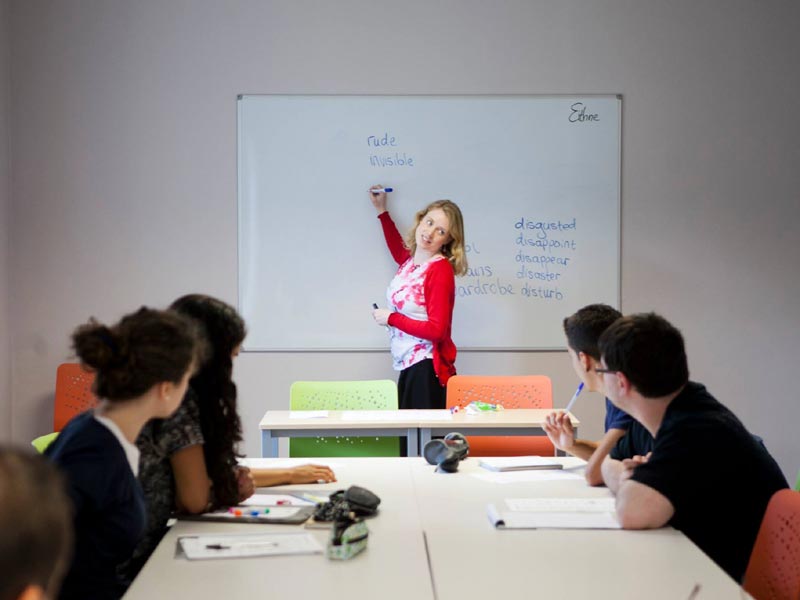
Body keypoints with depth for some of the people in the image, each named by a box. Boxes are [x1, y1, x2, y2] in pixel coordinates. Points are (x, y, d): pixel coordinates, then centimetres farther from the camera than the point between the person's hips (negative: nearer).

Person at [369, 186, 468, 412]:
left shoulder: (441, 270, -14)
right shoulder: (410, 260, 8)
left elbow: (436, 330, -20)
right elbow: (398, 251, 37)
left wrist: (391, 318, -12)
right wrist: (382, 211, 36)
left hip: (427, 367, -8)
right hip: (408, 364, 8)